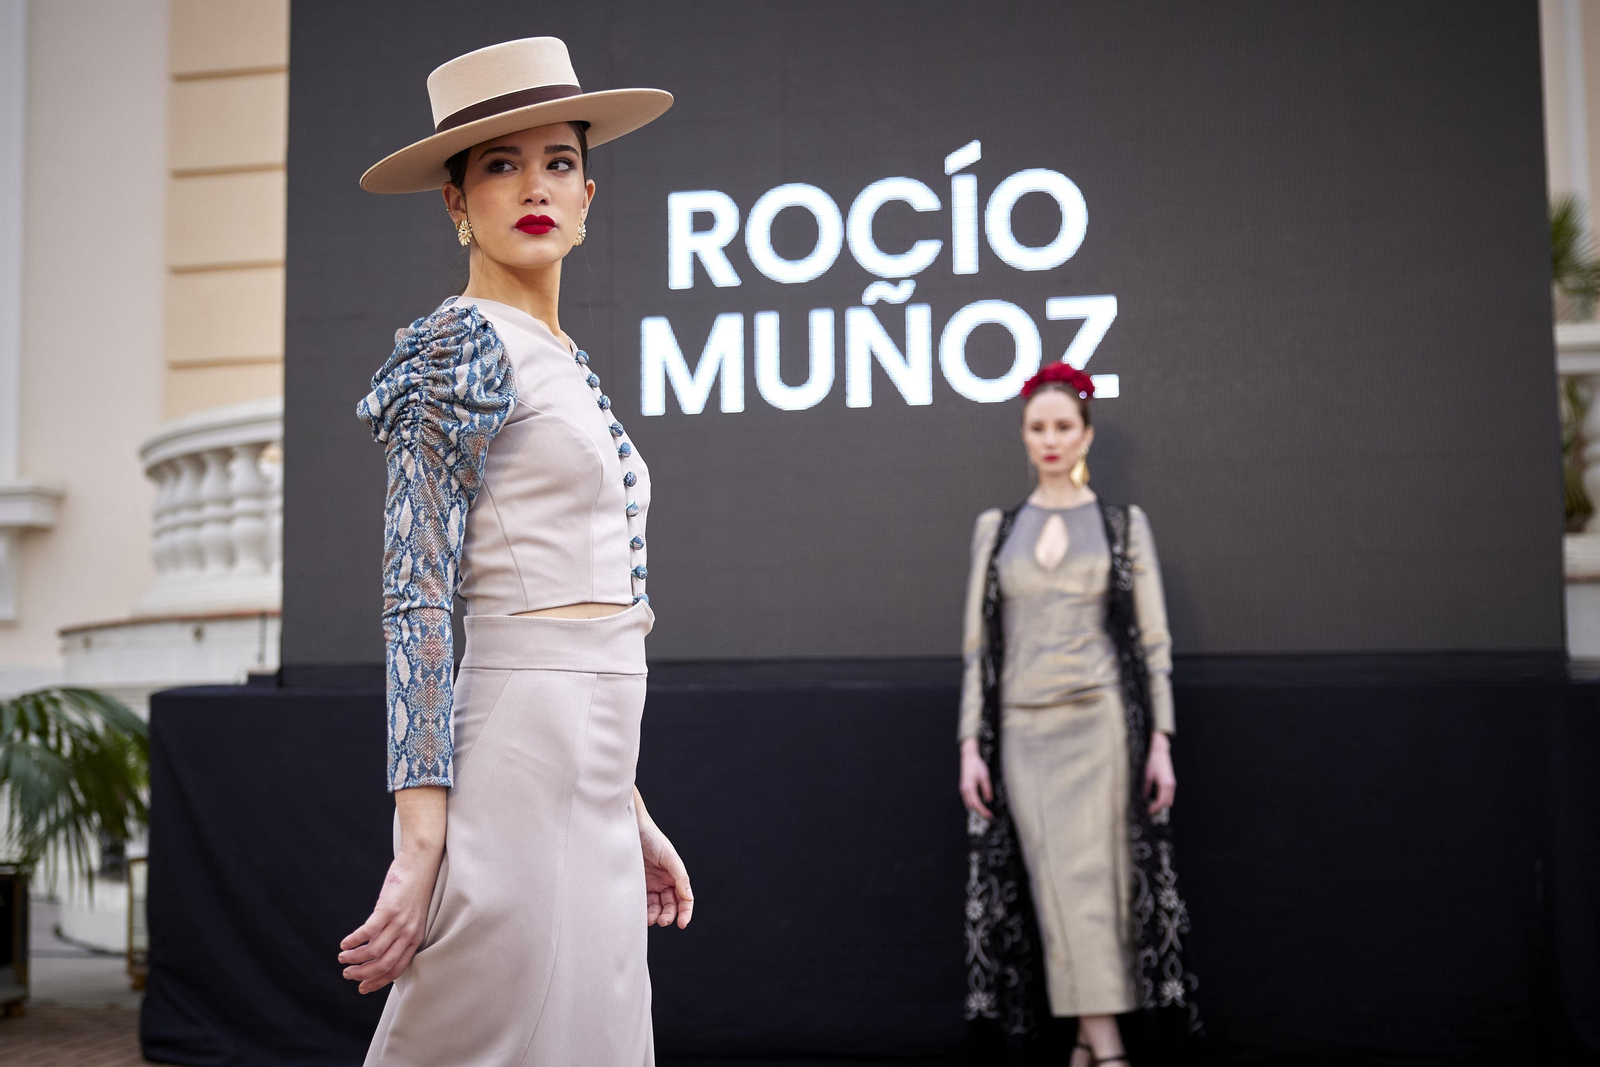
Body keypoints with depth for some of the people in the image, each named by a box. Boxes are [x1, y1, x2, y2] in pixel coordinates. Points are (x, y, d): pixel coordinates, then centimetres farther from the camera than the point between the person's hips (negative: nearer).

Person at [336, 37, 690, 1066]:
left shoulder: (566, 364, 18)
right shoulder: (463, 346, -7)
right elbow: (418, 599, -14)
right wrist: (421, 844, -20)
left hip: (591, 790, 9)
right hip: (517, 765, -8)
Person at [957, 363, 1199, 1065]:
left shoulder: (1124, 526, 6)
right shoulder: (996, 530, 11)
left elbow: (1153, 639, 4)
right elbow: (977, 643, 10)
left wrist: (1160, 741, -3)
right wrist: (971, 744, 3)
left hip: (1098, 723, -2)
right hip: (1023, 728, 2)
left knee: (1089, 877, -9)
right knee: (1056, 883, -4)